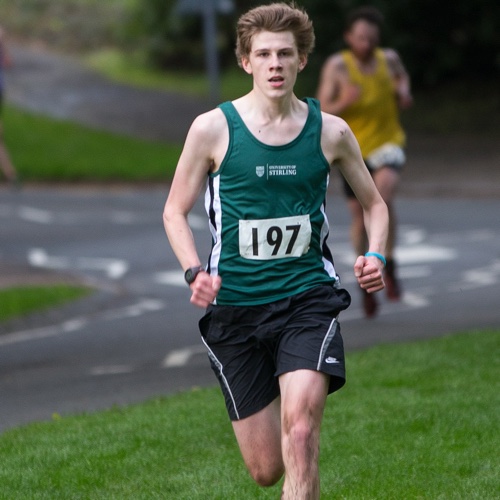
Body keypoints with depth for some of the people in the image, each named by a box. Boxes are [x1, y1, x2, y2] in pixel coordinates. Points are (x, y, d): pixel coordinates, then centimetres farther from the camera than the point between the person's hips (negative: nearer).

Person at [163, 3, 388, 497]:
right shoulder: (213, 128, -3)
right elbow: (175, 210, 5)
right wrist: (195, 272, -12)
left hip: (308, 295, 0)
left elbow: (374, 203, 16)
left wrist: (374, 256, -4)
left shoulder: (330, 132, 2)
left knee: (300, 425, -25)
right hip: (235, 304, 0)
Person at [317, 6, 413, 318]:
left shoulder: (389, 59, -4)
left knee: (384, 193, -29)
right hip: (354, 151, 0)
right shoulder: (337, 66, -14)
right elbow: (322, 112, -16)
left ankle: (389, 266, -14)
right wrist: (343, 103, -35)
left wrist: (404, 92, 0)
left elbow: (402, 76, 22)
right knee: (360, 217, 7)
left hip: (387, 143, 0)